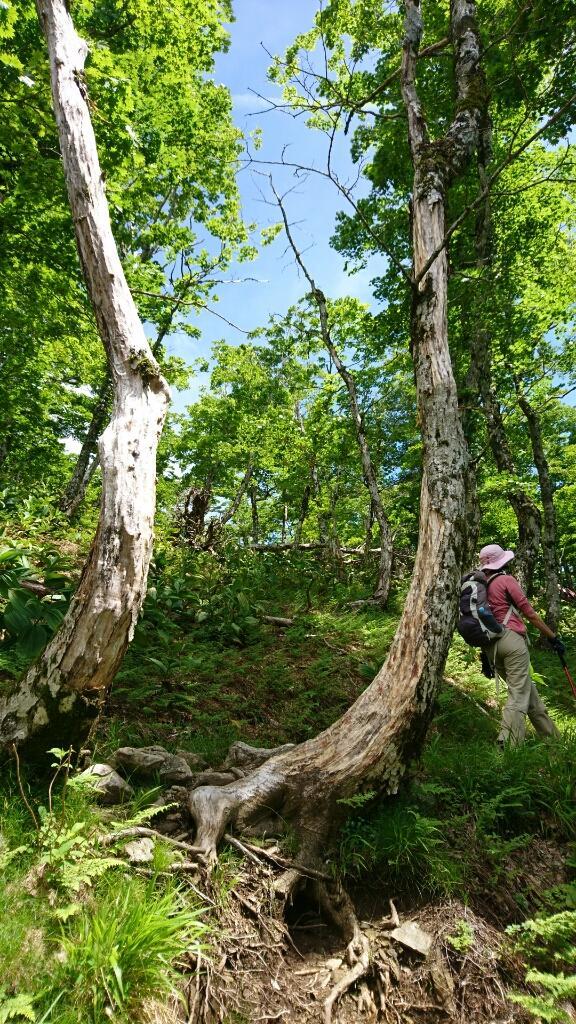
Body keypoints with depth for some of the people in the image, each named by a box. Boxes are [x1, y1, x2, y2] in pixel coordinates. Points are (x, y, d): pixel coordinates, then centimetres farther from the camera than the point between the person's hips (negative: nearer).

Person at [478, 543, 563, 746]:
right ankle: (507, 743, -18)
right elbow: (529, 613, -3)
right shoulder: (506, 580, -1)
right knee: (518, 695, -9)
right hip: (511, 639, -7)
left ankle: (551, 736, 26)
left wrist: (486, 655, 24)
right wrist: (553, 637, 5)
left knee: (529, 691, 17)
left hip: (491, 646, 7)